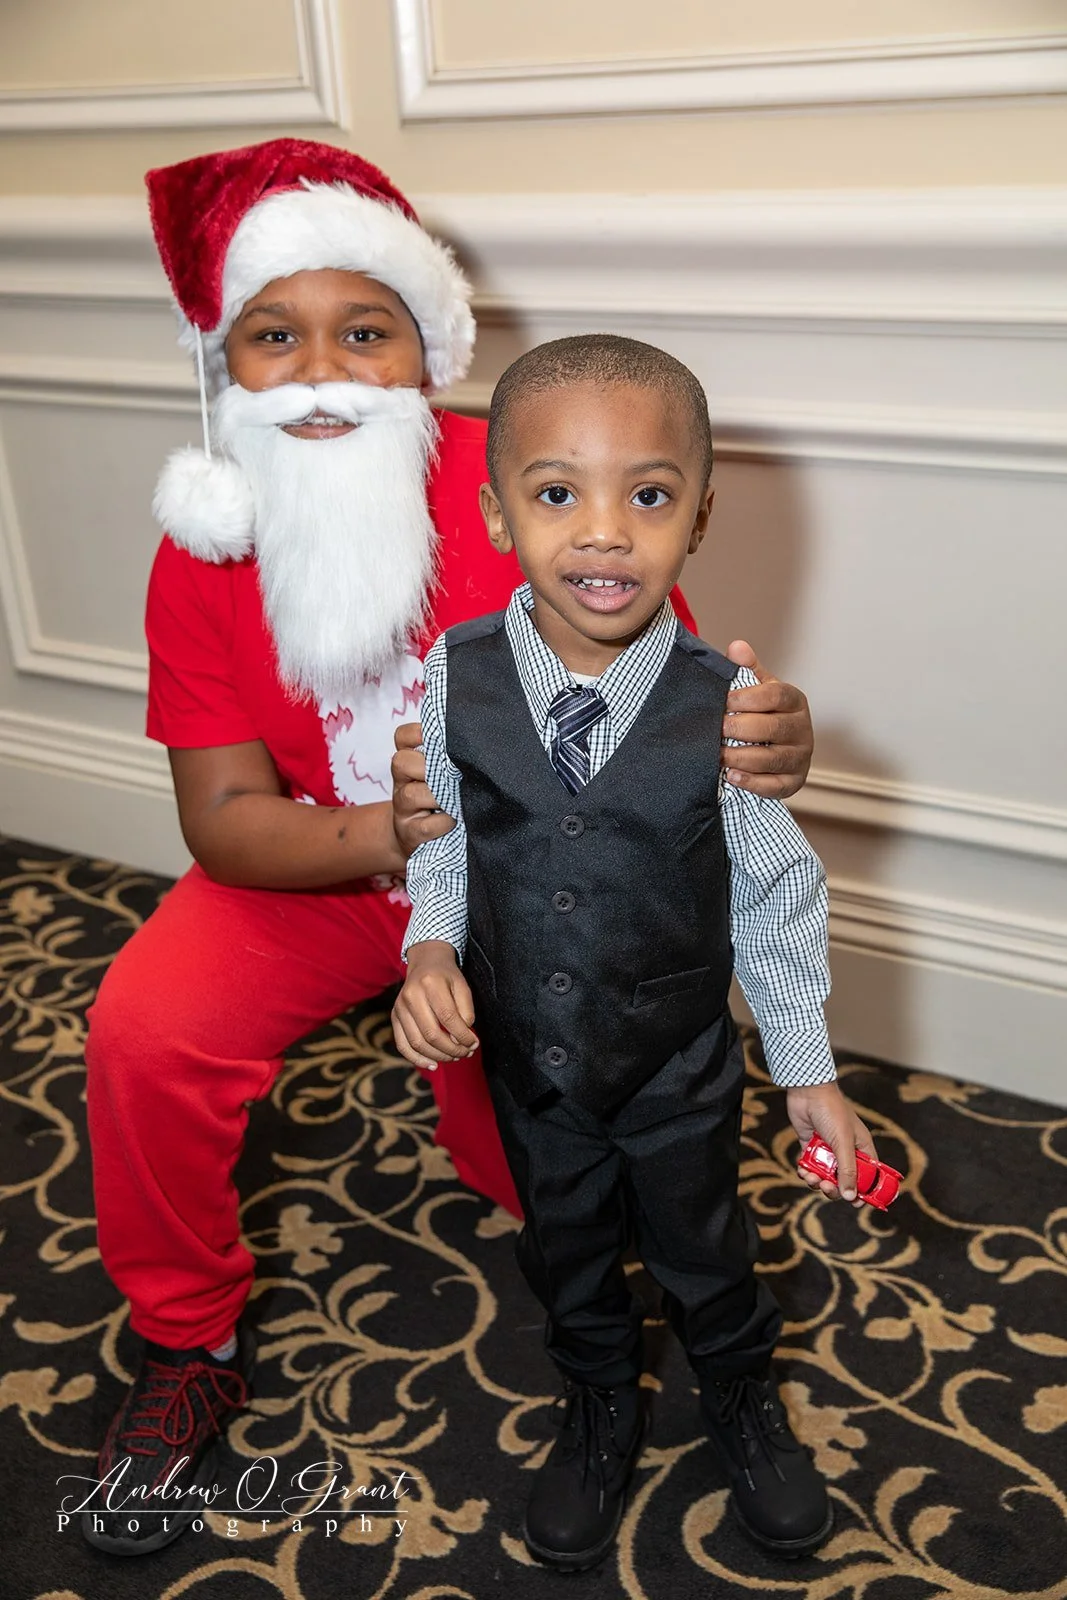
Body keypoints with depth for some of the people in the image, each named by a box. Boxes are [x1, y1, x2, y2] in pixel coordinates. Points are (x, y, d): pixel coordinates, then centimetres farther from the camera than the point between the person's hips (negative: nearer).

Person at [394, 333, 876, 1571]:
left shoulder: (726, 704, -22)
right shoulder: (454, 679, -17)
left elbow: (777, 891, -9)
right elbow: (441, 839, -1)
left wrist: (809, 1071, -1)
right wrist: (432, 951, -20)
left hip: (681, 1067, -1)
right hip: (527, 1061, 2)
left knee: (701, 1251, 22)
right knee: (566, 1249, 24)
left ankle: (742, 1402, 54)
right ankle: (601, 1412, 55)